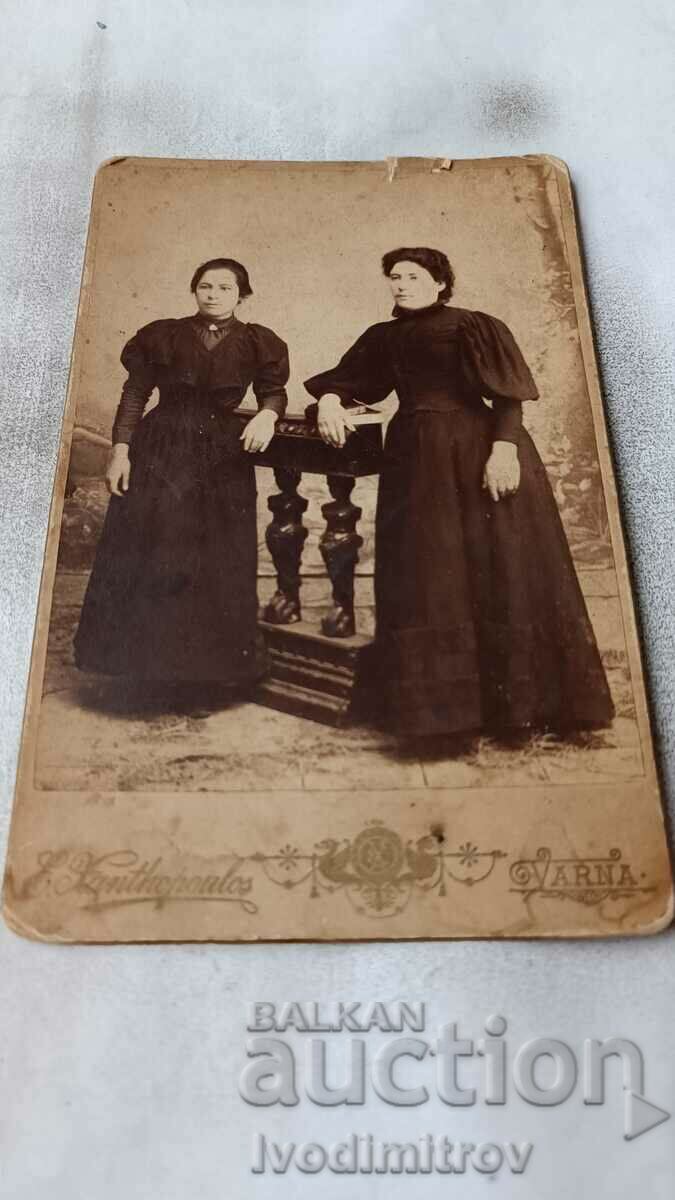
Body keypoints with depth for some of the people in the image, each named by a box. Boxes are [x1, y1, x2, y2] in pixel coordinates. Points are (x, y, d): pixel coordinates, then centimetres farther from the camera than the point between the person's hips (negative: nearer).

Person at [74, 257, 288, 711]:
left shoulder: (256, 343, 7)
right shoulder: (162, 335, 6)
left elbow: (274, 390, 9)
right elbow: (134, 394, 4)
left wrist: (267, 415, -14)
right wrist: (120, 450, -5)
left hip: (222, 458, 1)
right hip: (159, 452, 0)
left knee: (217, 567, 0)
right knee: (146, 556, -3)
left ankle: (205, 673, 8)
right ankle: (149, 662, 8)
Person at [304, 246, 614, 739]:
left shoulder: (475, 327, 2)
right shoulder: (383, 338, 17)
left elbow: (509, 396, -6)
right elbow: (346, 380, 13)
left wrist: (503, 448, -21)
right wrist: (329, 400, -10)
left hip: (477, 453, -4)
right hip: (417, 459, 5)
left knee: (499, 569, -4)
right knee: (428, 576, 2)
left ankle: (518, 697, 7)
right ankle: (444, 699, 11)